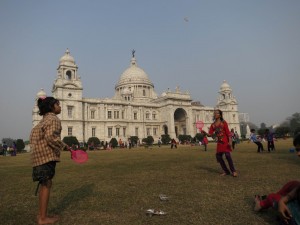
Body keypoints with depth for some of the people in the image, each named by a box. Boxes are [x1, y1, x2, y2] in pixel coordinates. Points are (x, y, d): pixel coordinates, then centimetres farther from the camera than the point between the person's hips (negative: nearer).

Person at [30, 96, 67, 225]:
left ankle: (41, 214, 25)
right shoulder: (53, 119, -12)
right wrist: (63, 146, -13)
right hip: (47, 155, -10)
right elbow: (51, 137, -25)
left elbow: (34, 134, 20)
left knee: (44, 184, 15)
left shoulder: (45, 119, 18)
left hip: (40, 155, 10)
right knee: (47, 184, -3)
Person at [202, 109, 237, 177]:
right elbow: (210, 134, 3)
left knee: (227, 155, -11)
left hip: (225, 142, -5)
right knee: (218, 156, 4)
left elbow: (228, 132, -8)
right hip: (219, 142, 5)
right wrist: (205, 132, -16)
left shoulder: (223, 122, -4)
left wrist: (230, 141, -17)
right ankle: (226, 171, 19)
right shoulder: (213, 125, 7)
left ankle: (233, 171, 5)